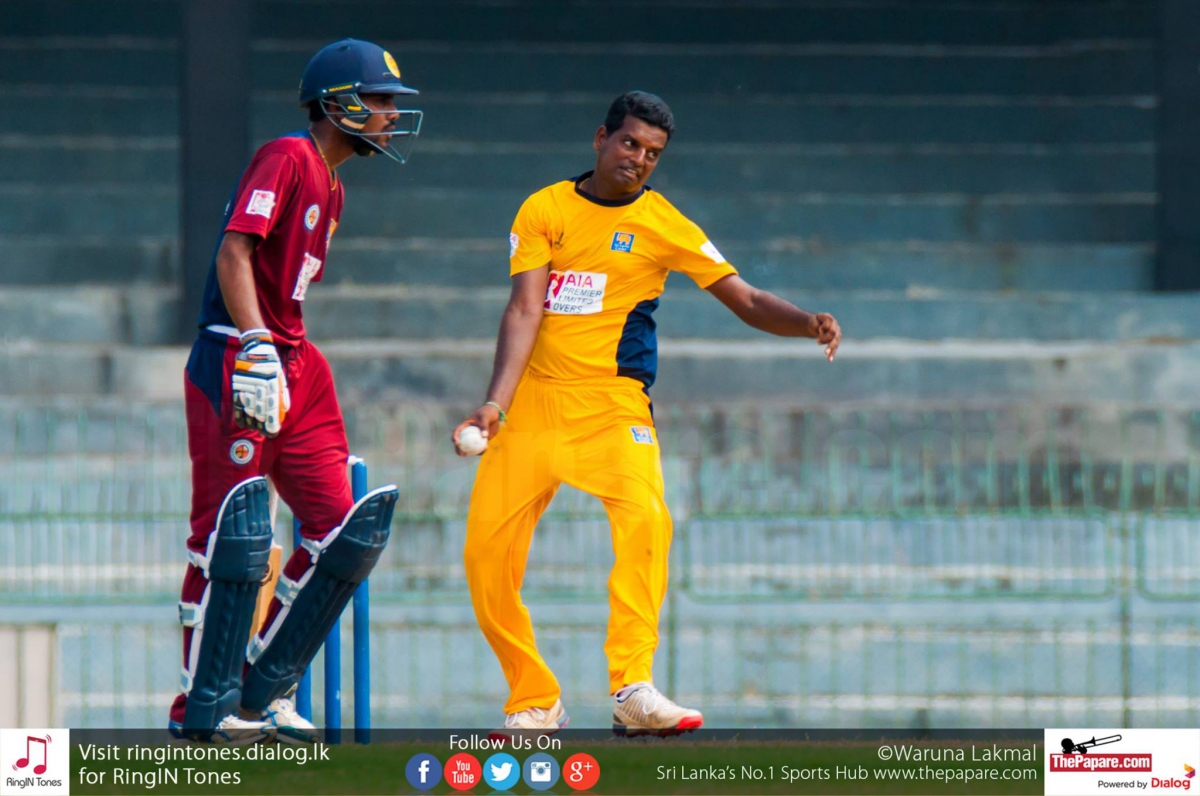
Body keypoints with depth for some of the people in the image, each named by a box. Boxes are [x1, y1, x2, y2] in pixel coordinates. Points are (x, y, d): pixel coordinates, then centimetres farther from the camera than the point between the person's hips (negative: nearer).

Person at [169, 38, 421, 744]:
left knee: (348, 528, 5)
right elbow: (235, 252, -20)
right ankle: (204, 711, -3)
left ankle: (261, 692, 12)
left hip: (293, 364, 10)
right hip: (237, 363, -10)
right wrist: (257, 350, -28)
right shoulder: (287, 159, -10)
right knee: (236, 531, -10)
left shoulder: (331, 185, 19)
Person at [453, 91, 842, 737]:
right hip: (533, 399, 2)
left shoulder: (664, 225, 3)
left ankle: (632, 690, -30)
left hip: (614, 405, -1)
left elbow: (747, 301, 2)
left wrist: (808, 324, -18)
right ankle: (534, 702, 11)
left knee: (645, 520, -28)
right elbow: (525, 310, -4)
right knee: (486, 551, -6)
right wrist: (496, 402, -17)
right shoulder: (545, 211, 5)